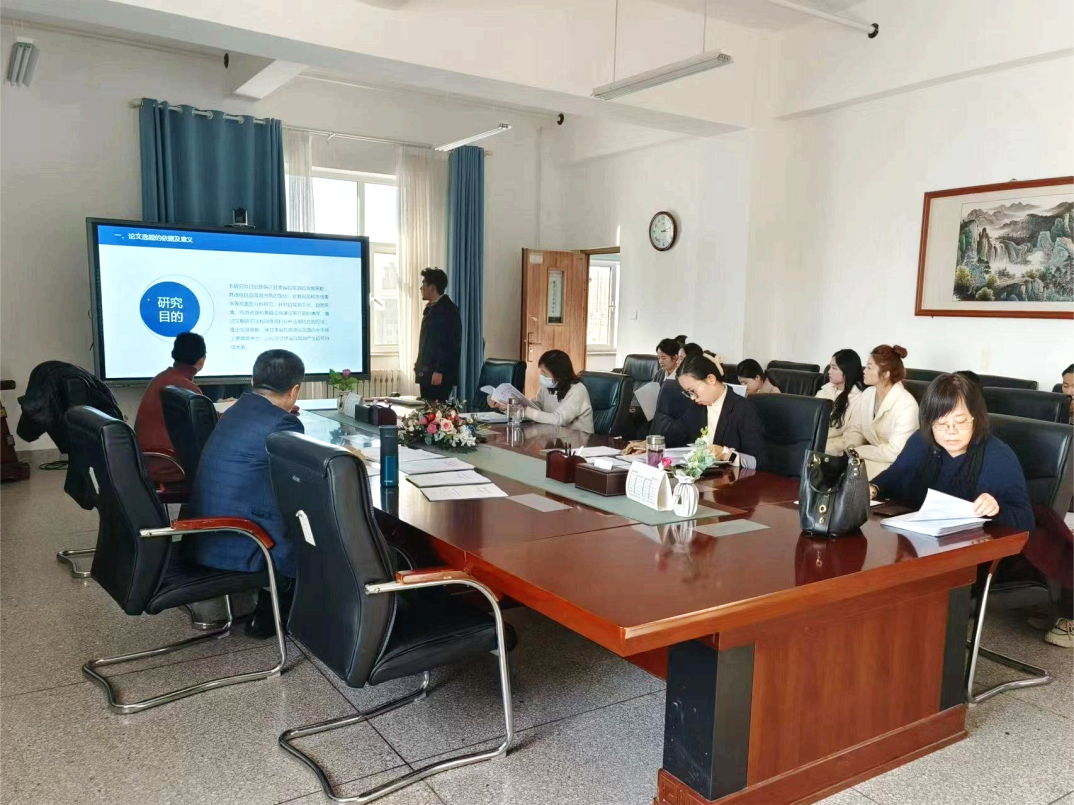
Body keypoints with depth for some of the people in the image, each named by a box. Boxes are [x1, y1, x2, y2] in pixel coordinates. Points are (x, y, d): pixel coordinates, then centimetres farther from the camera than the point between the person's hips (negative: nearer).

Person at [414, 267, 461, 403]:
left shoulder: (448, 310, -12)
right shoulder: (431, 308, 16)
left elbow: (452, 344, -18)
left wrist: (439, 371, -21)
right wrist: (420, 365, 18)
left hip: (439, 374, -9)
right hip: (427, 372, 9)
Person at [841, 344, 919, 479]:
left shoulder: (906, 405, -20)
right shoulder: (868, 394, 3)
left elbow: (894, 453, -23)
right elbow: (854, 428, 5)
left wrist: (856, 452, -19)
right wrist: (851, 448, -17)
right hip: (873, 456, 6)